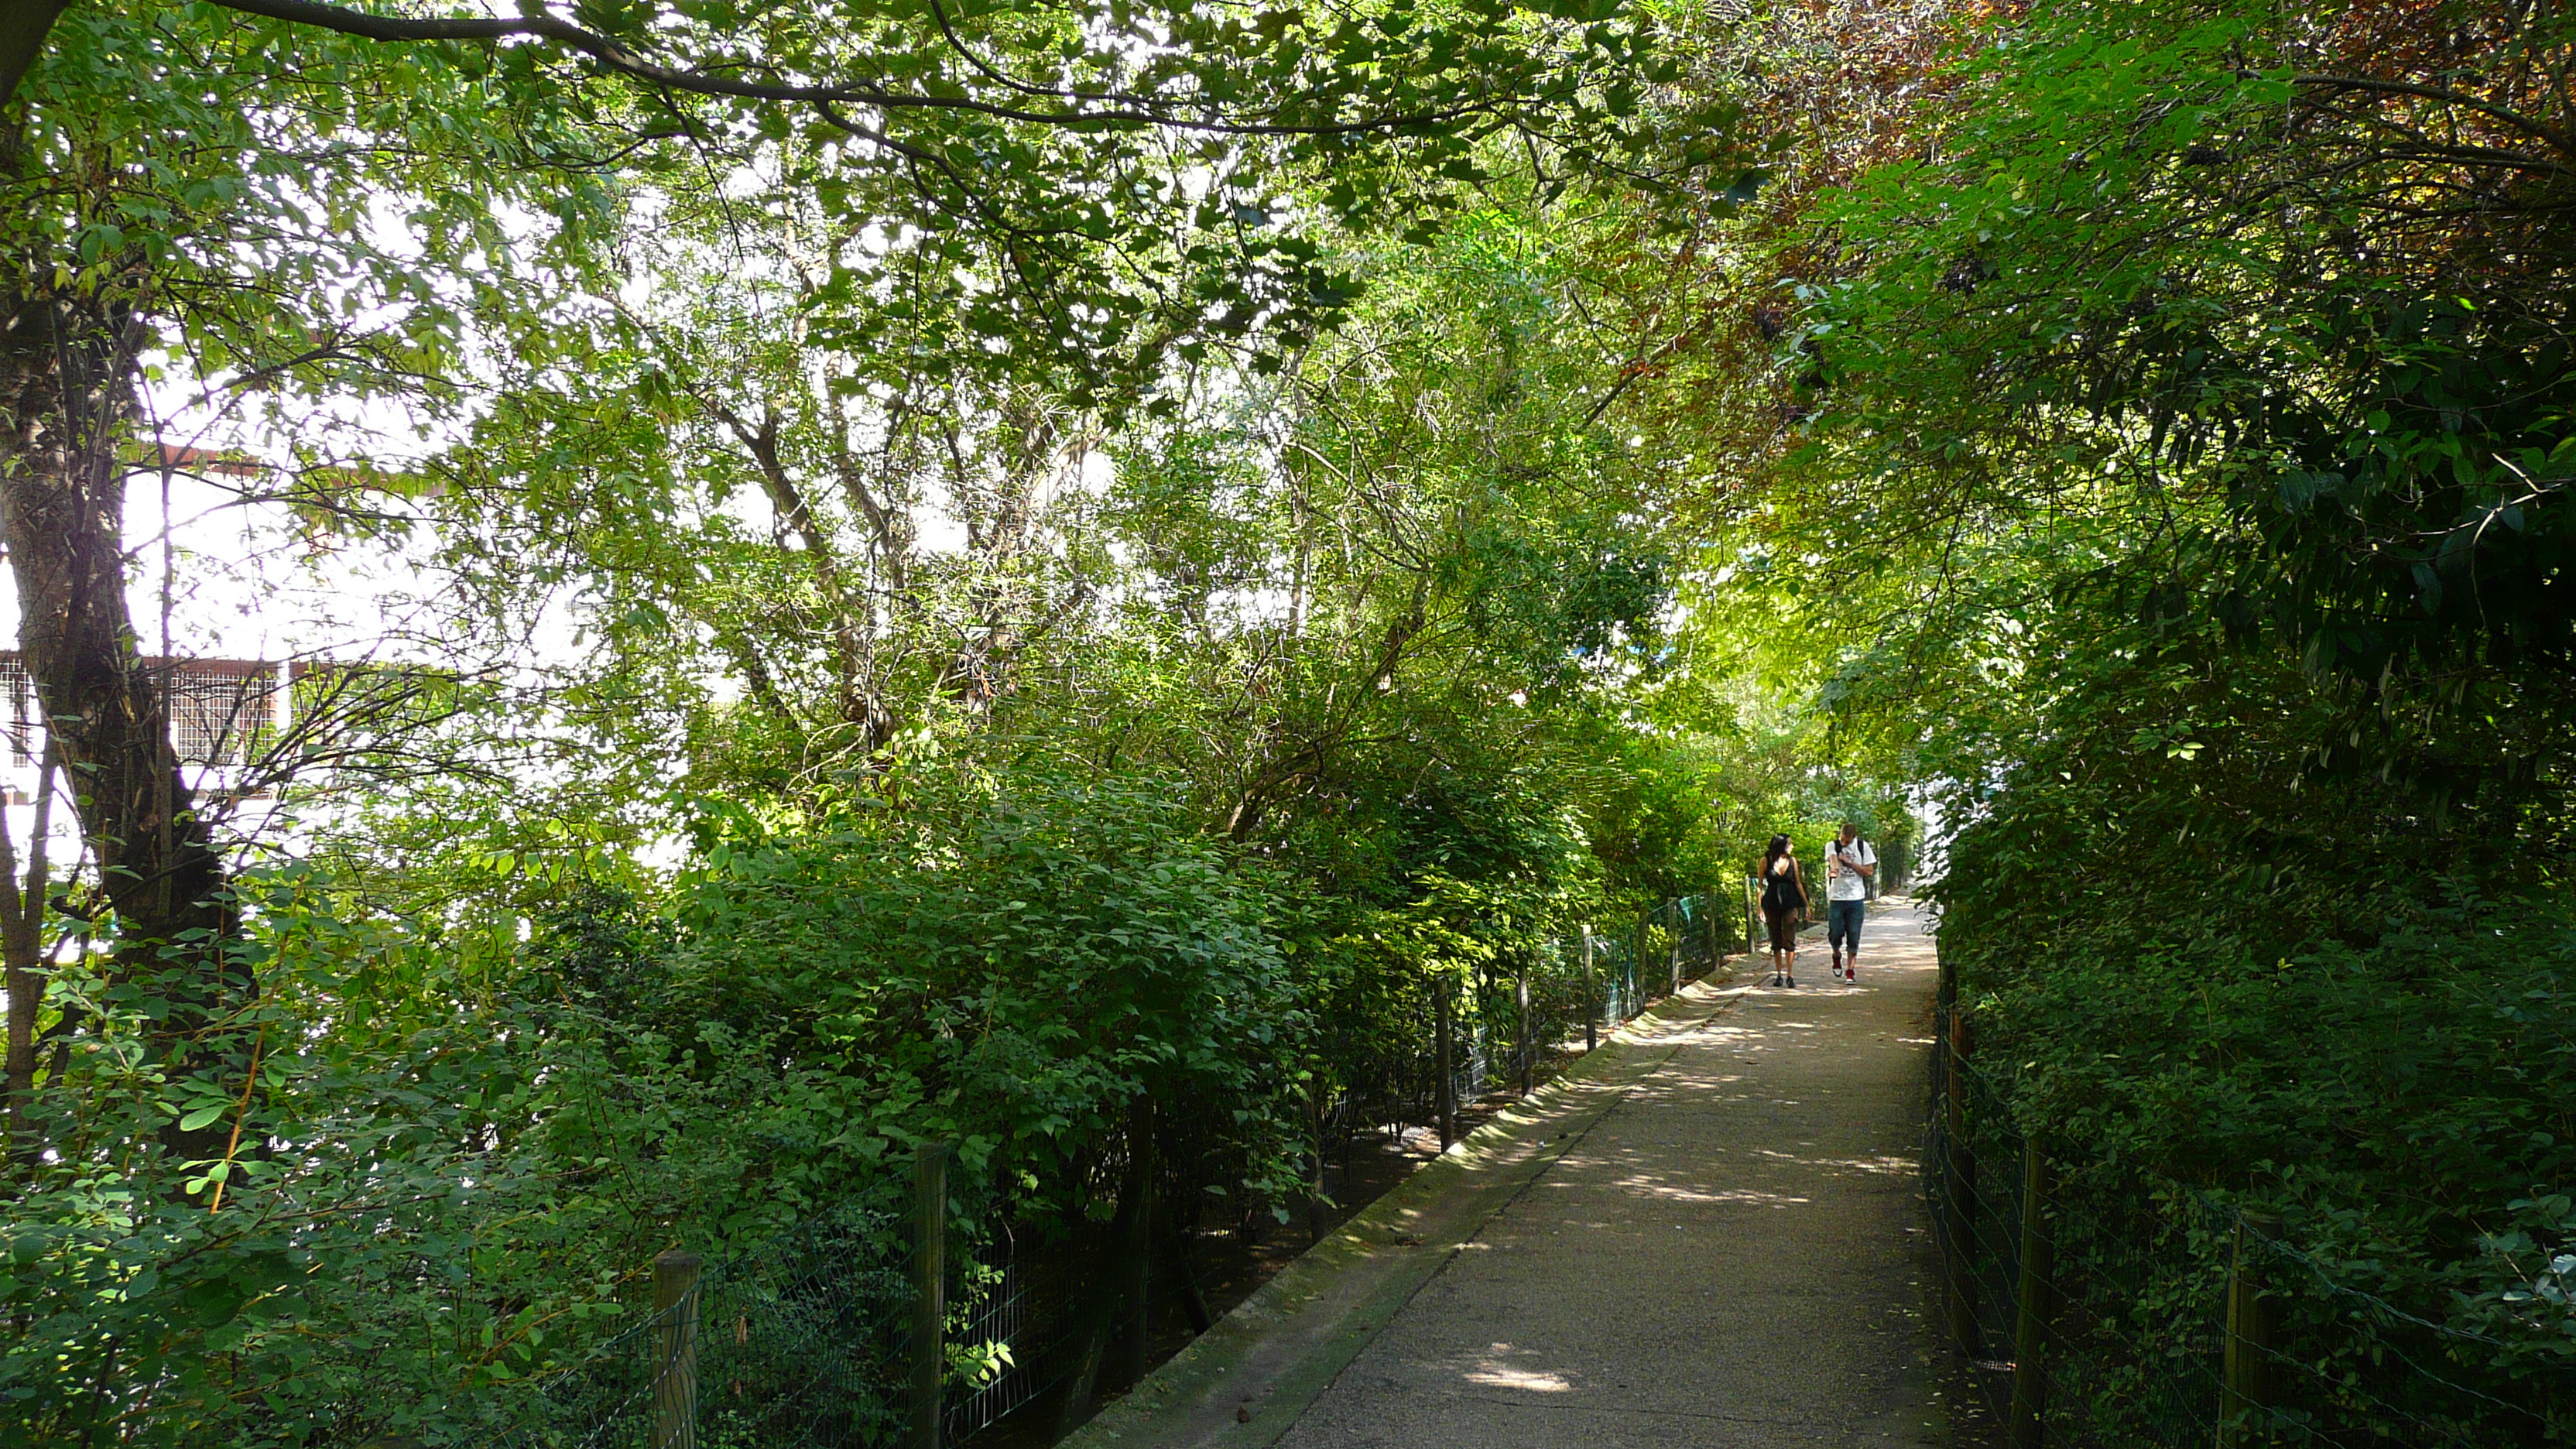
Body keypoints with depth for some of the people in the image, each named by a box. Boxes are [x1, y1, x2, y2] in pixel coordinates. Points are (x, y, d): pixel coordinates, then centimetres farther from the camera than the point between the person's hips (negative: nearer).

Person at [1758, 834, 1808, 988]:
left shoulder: (1792, 860, 5)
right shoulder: (1766, 861, -1)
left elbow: (1798, 883, 13)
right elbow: (1760, 884, 2)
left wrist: (1806, 905, 12)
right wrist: (1759, 907, -3)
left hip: (1790, 904, 1)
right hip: (1772, 904, -1)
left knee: (1789, 940, -7)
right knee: (1776, 942, 6)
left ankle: (1790, 975, -4)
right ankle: (1779, 975, 15)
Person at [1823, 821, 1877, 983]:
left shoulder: (1863, 847, 5)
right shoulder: (1832, 846, 2)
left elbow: (1869, 871, 2)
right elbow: (1833, 859, -21)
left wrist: (1849, 862, -9)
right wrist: (1834, 868, -44)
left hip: (1856, 898, 0)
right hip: (1836, 897, 0)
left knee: (1853, 937, 0)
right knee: (1835, 933, -6)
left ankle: (1850, 971, 9)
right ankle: (1837, 956, 26)